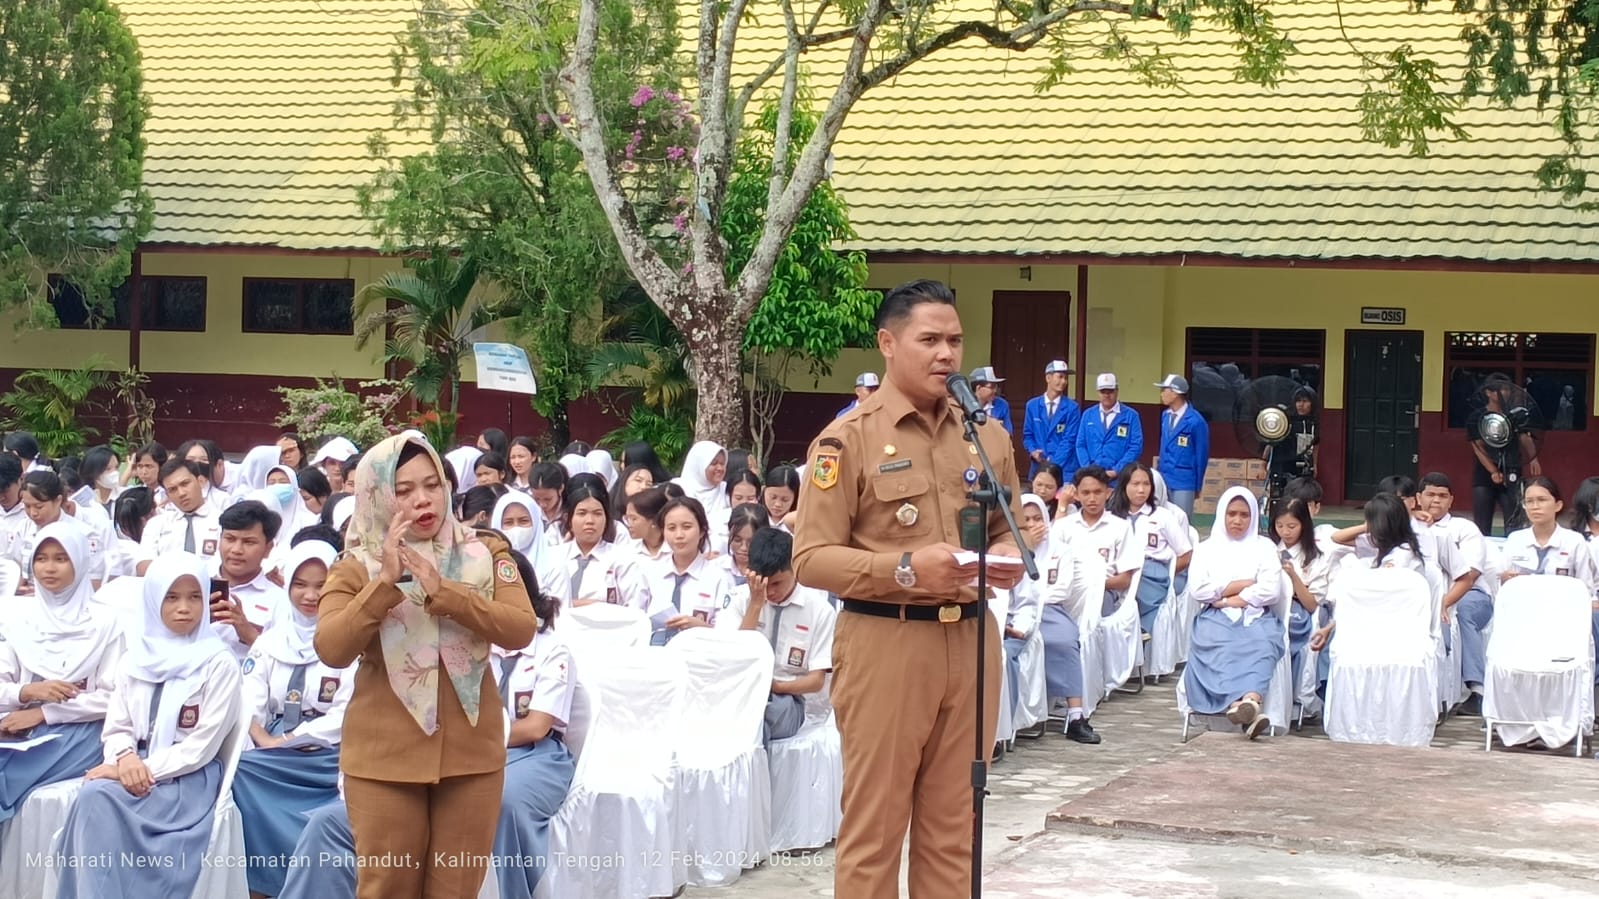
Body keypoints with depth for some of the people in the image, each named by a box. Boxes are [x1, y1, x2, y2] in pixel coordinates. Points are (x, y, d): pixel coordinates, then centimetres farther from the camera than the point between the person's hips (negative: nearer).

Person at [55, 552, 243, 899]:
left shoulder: (219, 663, -2)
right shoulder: (138, 657, 13)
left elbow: (202, 747, -8)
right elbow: (116, 727, 12)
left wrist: (147, 769, -16)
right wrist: (125, 758, -11)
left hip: (189, 777, -4)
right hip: (135, 771, 4)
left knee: (103, 801, -32)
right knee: (93, 796, -31)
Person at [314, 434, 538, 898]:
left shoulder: (485, 553, 4)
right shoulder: (356, 567, -1)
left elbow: (521, 630, -10)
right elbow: (332, 650, -15)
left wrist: (443, 592, -20)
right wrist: (386, 583, -23)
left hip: (471, 750, 2)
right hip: (385, 755, -1)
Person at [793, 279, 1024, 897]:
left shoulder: (987, 436, 11)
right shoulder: (848, 439, -6)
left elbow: (1007, 528, 22)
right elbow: (811, 559, -10)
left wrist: (1011, 558, -2)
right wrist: (905, 569, -23)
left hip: (972, 641, 5)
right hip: (884, 644, -5)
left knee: (953, 824, 11)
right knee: (874, 822, 0)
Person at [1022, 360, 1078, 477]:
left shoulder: (1071, 408, 0)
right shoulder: (1032, 405, 9)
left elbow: (1069, 439, -5)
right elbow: (1027, 435, 13)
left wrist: (1053, 463, -15)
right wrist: (1033, 451, -9)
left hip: (1064, 468, -2)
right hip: (1038, 466, 2)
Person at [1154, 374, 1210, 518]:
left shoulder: (1195, 421, -13)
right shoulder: (1165, 416, 8)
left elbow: (1201, 455, -7)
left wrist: (1198, 486, -3)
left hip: (1184, 482, -6)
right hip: (1163, 479, 6)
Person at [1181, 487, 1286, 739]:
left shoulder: (1264, 547, 20)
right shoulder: (1207, 548, 23)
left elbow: (1271, 591, 4)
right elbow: (1197, 590, 5)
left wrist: (1225, 598, -1)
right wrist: (1242, 584, 2)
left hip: (1256, 617, 0)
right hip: (1216, 619, 0)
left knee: (1262, 646, -37)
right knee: (1222, 649, -36)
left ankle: (1250, 701, -63)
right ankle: (1250, 709, -56)